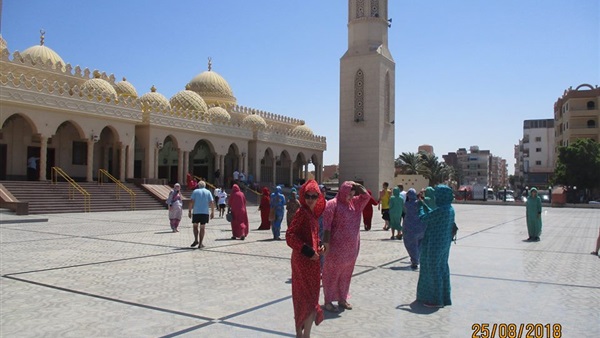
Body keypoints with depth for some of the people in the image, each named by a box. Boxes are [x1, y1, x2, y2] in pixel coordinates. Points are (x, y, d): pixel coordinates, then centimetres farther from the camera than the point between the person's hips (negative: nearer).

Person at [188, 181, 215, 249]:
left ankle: (196, 240, 2)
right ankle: (200, 244, 4)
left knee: (195, 226, 16)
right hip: (205, 212, 1)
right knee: (202, 228, 5)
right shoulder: (208, 192, 8)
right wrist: (212, 212, 4)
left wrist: (190, 211, 1)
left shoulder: (195, 191, 5)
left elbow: (191, 202, -3)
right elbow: (212, 203, 0)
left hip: (196, 212, -1)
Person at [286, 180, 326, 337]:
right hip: (305, 259, -9)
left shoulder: (312, 213, 10)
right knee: (311, 299, -3)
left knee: (301, 297, 17)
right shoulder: (302, 212, -16)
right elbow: (290, 236, -22)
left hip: (310, 259, 9)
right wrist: (308, 251, -23)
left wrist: (318, 247, 4)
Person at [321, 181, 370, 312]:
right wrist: (326, 244, -20)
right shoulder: (332, 204, -12)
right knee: (332, 274, 4)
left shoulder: (355, 203, 9)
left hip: (351, 248, 7)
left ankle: (342, 299, 28)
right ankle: (328, 301, 13)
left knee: (346, 275, 15)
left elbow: (366, 196, 8)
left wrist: (356, 186, -1)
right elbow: (326, 226, -16)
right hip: (336, 247, -7)